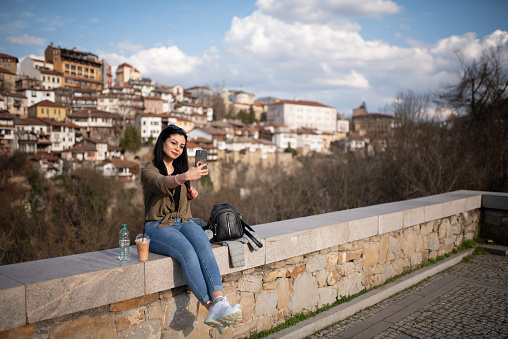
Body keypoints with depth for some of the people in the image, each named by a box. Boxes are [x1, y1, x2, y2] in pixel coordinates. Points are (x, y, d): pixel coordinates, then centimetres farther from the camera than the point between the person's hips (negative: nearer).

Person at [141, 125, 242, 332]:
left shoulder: (181, 169, 19)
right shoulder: (149, 171, -1)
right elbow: (161, 184, -27)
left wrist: (191, 195, 8)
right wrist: (184, 177, -47)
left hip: (184, 222, 4)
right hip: (158, 227, -4)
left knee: (204, 246, -30)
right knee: (187, 252, -35)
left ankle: (219, 301, -45)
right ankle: (212, 307, -37)